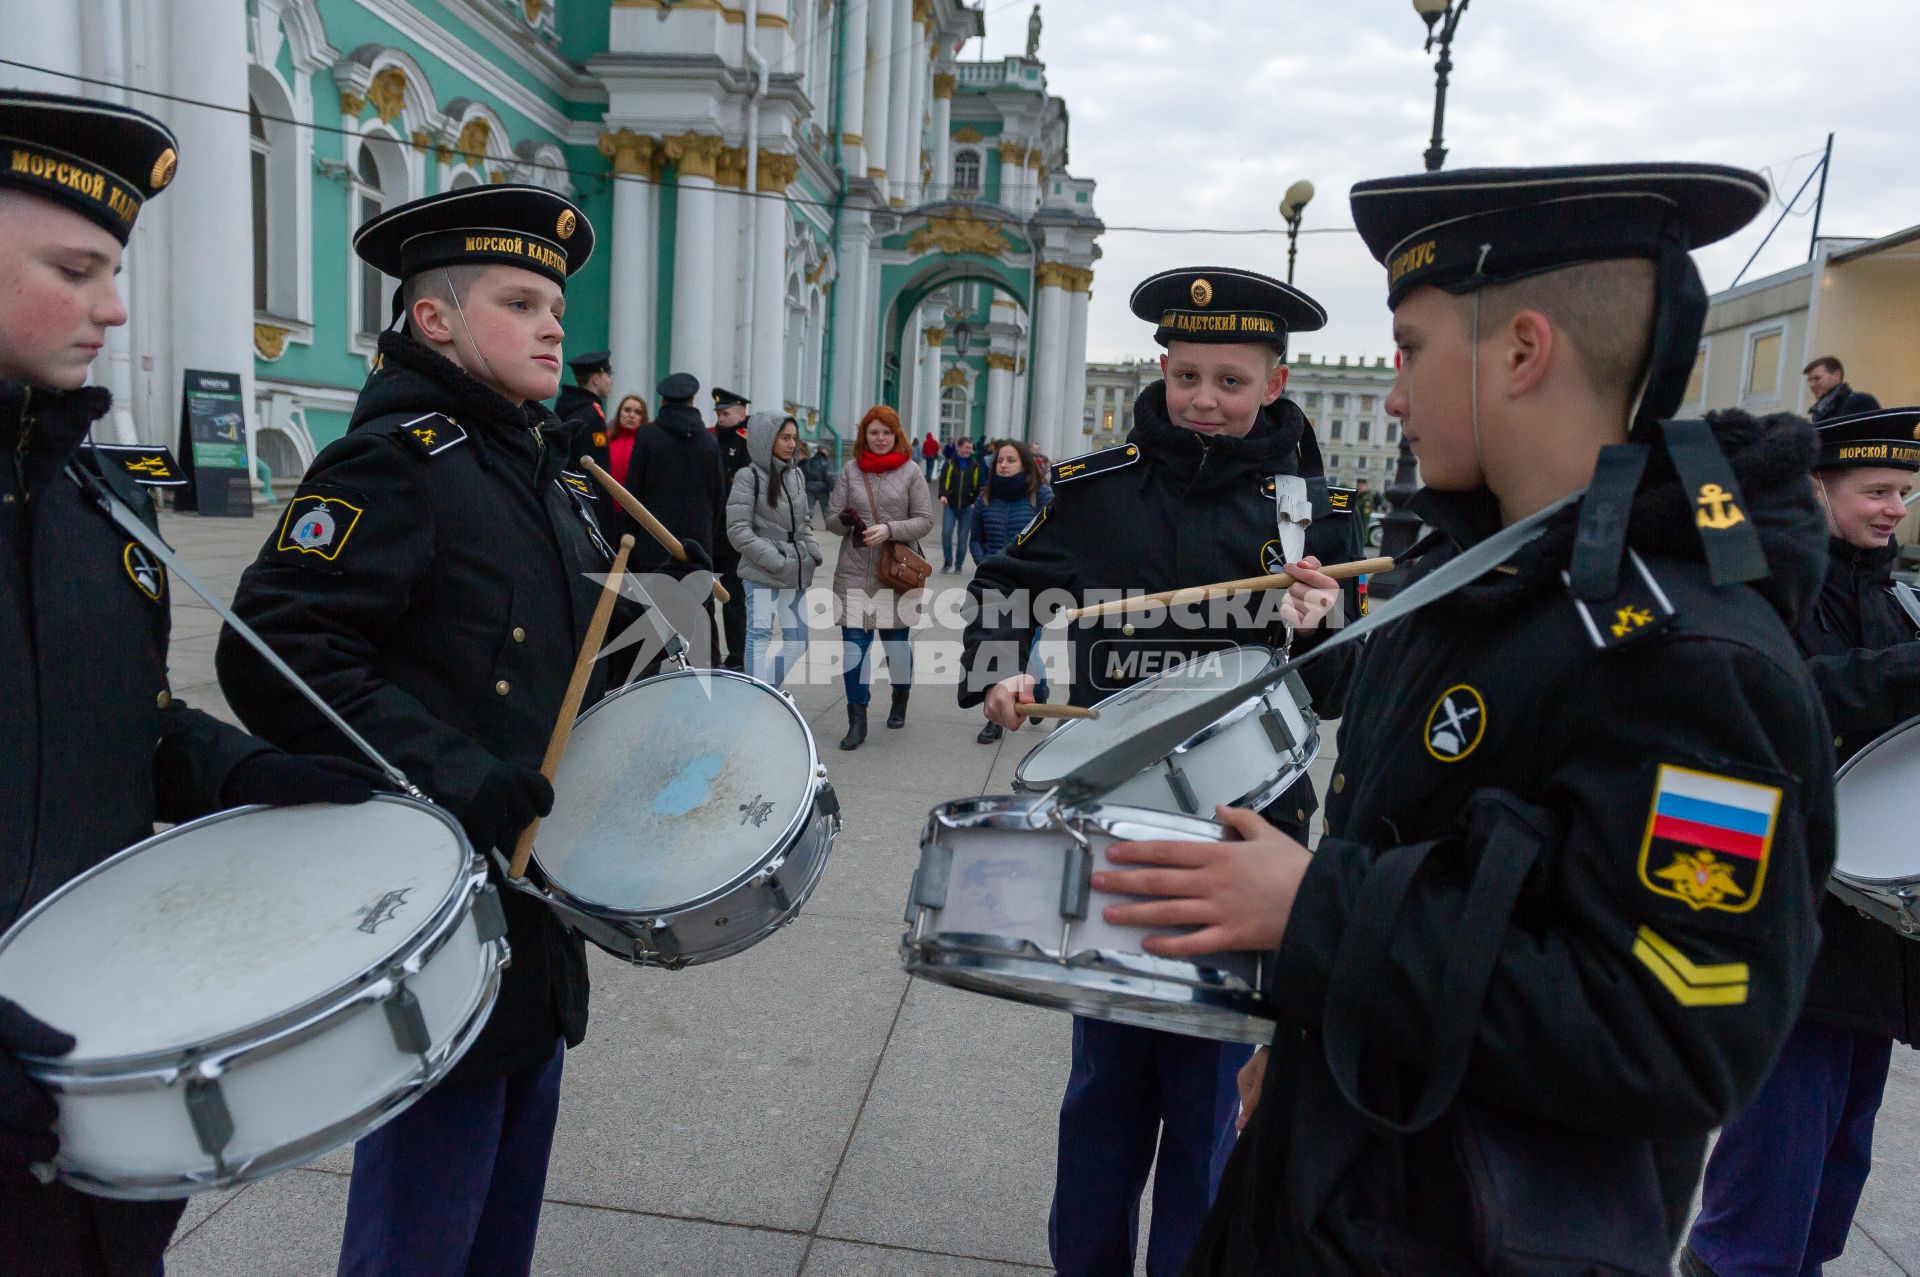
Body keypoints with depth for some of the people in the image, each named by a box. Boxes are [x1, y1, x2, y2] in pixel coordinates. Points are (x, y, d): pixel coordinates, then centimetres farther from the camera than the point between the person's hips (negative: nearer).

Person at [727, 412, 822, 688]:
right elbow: (738, 530, -12)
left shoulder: (795, 474, 12)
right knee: (760, 637, -4)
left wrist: (813, 551, 4)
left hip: (796, 572, 7)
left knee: (797, 642, 9)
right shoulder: (749, 477, -7)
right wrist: (774, 560, -16)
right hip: (762, 573, -7)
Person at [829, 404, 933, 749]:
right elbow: (834, 522, 7)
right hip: (854, 572, 1)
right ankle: (857, 721, 5)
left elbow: (925, 520, -3)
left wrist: (890, 530, -18)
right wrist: (844, 520, -16)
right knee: (854, 645, -3)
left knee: (896, 642, 10)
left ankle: (900, 703, 35)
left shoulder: (910, 471, 1)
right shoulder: (850, 470, 6)